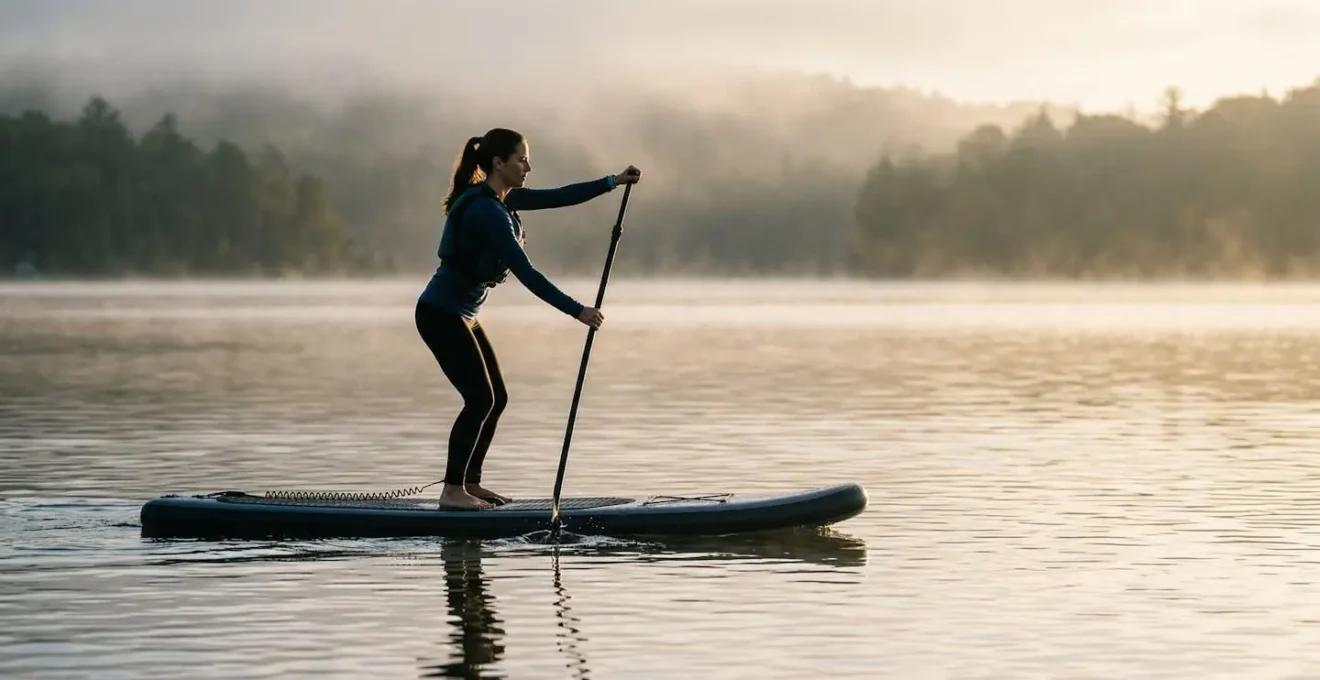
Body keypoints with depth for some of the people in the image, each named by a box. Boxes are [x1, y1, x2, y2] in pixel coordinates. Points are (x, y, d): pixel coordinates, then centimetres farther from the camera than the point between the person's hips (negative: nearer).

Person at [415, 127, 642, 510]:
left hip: (461, 316, 10)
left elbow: (557, 198, 12)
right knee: (480, 399, -11)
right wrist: (577, 311, -26)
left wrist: (612, 182, 6)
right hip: (441, 315, -10)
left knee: (495, 398, 10)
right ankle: (452, 491, -6)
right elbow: (526, 274, -26)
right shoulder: (486, 211, -23)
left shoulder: (498, 199, 7)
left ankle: (469, 482, 18)